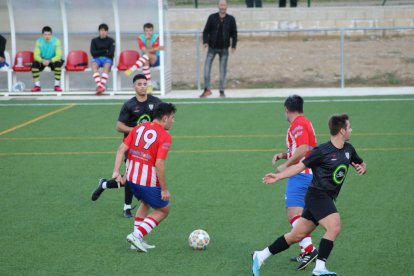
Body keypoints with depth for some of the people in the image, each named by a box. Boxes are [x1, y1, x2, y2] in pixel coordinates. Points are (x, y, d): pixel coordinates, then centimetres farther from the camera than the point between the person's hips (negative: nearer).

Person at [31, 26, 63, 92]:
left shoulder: (56, 41, -17)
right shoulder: (39, 42, -11)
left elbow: (58, 55, -22)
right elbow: (36, 55, -16)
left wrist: (50, 61, -40)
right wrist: (42, 61, -38)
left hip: (53, 60, -2)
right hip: (42, 60, 2)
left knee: (58, 63, -34)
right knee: (34, 64, -28)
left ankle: (57, 85, -21)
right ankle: (37, 85, -15)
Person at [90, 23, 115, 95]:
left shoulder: (111, 41, 9)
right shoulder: (94, 41, 12)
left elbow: (111, 53, -2)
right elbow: (93, 53, 0)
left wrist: (99, 52, -2)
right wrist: (105, 51, -3)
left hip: (107, 59, -1)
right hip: (97, 59, 1)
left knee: (107, 65, -37)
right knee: (94, 65, -35)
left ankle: (103, 85, -53)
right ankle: (98, 85, -52)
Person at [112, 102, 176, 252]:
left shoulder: (138, 128, 8)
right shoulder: (165, 136, -12)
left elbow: (121, 149, 0)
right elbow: (159, 164, -20)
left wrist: (117, 171, -1)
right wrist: (164, 190, -14)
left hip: (131, 178, 7)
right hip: (148, 182, -7)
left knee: (146, 203, 31)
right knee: (164, 210, 13)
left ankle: (137, 240, 26)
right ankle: (136, 235, 0)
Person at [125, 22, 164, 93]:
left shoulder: (156, 37, -8)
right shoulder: (141, 38, -4)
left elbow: (153, 52, -17)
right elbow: (145, 51, -17)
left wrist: (148, 40, -22)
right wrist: (157, 48, -24)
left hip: (155, 59, -2)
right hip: (146, 59, 2)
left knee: (147, 55, -35)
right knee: (146, 62, -35)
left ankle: (131, 70, -47)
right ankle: (149, 85, -35)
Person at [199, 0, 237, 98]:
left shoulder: (231, 19, 0)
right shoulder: (212, 17, -2)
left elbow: (234, 33, 5)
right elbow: (206, 31, 0)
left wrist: (233, 46, -3)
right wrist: (205, 42, -14)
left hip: (224, 48, 0)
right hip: (212, 47, 0)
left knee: (223, 70, 2)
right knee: (207, 66, -6)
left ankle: (222, 91, 8)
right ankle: (207, 89, 1)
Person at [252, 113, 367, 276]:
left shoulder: (348, 149, 8)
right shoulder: (322, 151, -13)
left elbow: (361, 164, 23)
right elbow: (300, 166, -6)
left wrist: (362, 168, -1)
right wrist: (278, 177, -11)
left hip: (327, 199, 7)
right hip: (317, 195, -7)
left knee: (297, 235, 9)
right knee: (334, 227, -25)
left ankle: (260, 256, 19)